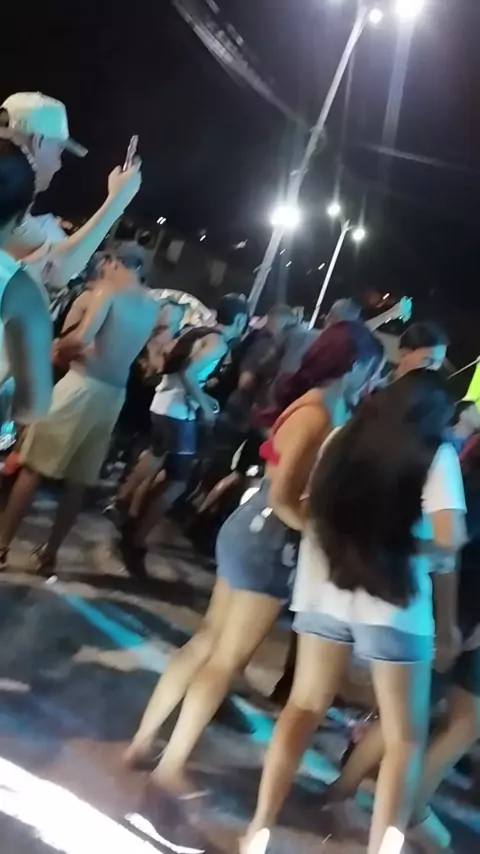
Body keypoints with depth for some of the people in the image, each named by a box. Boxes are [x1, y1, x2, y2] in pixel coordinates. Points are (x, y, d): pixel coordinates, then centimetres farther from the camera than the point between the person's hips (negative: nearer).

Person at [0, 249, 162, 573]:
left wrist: (59, 346, -2)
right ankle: (49, 554, 18)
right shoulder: (152, 306, 11)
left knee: (33, 467, 2)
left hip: (85, 384, -6)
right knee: (80, 481, 11)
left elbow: (82, 337, -20)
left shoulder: (109, 290, -7)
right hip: (115, 394, 6)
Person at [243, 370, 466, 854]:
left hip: (324, 588, 5)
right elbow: (448, 539, -12)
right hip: (393, 604, -4)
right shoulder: (437, 453, -3)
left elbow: (315, 510, 16)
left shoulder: (345, 438, 10)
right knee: (405, 738, 9)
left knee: (304, 708, 16)